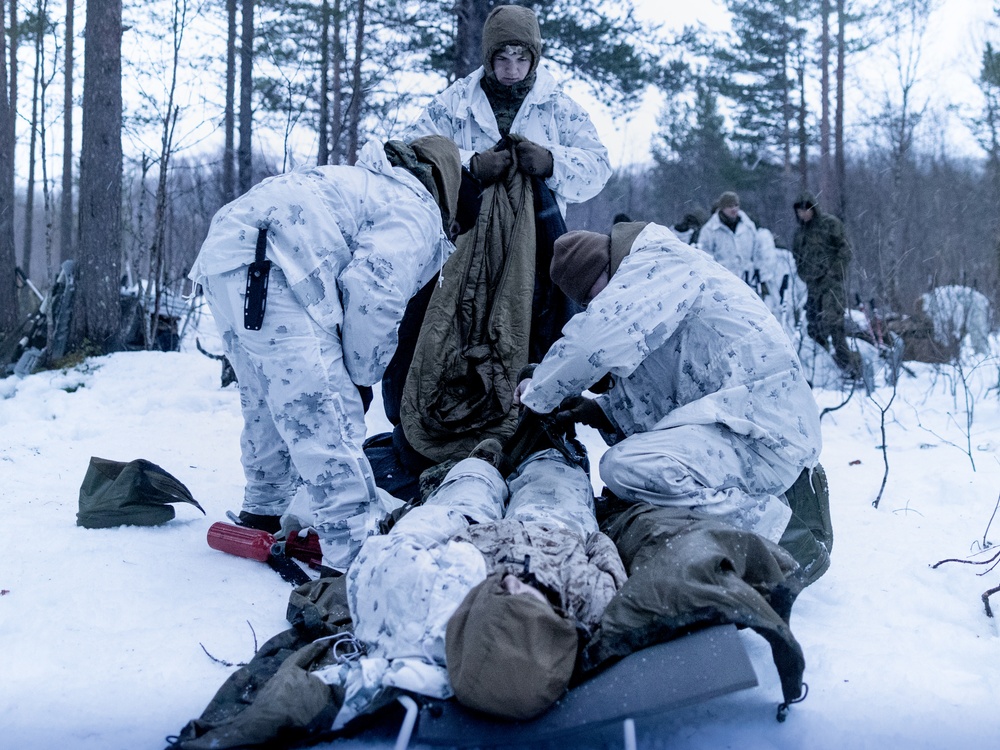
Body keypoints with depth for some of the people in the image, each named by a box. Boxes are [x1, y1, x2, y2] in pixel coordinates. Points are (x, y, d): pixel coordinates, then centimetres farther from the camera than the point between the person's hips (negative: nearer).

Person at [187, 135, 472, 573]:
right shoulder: (418, 213, 5)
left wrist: (346, 366, 23)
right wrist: (361, 372, 2)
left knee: (270, 404, 25)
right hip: (265, 264, -10)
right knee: (325, 412, -10)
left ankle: (264, 511, 42)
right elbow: (373, 291, -11)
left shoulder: (368, 183, 33)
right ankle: (355, 552, -11)